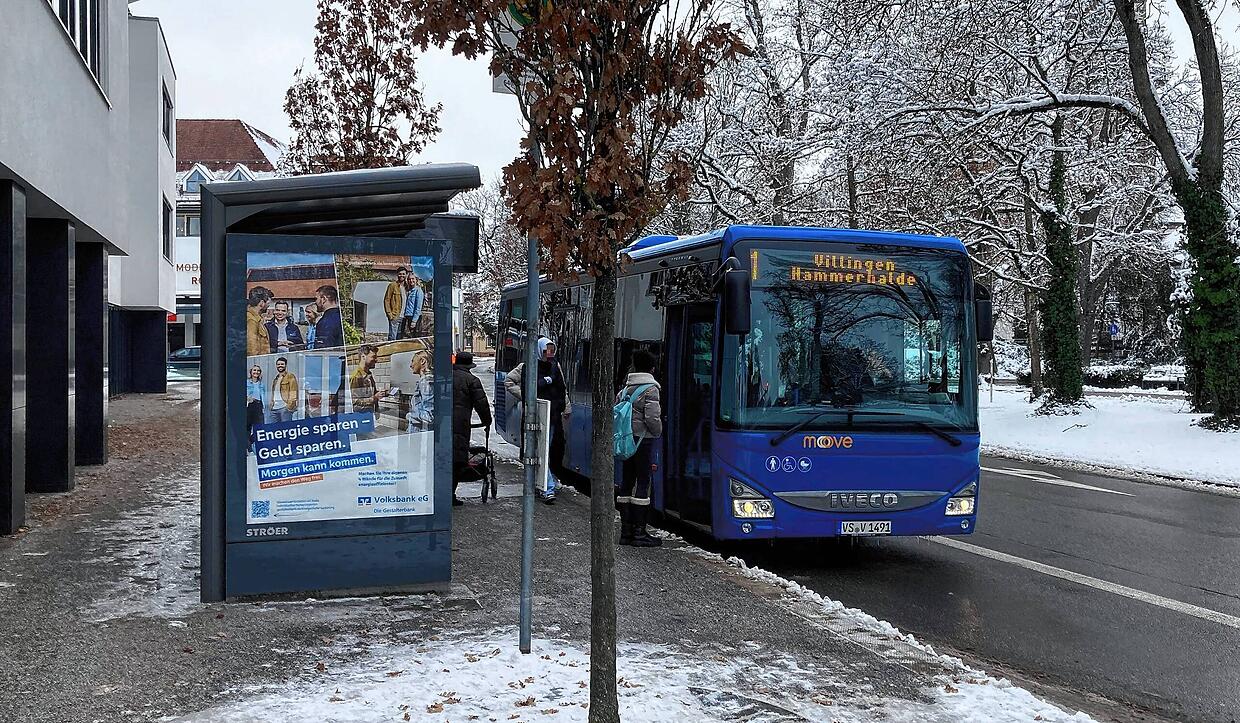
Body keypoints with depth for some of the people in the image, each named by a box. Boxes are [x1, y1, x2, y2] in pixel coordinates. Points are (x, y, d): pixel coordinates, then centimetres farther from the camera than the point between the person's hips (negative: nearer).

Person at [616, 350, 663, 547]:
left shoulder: (625, 389, 11)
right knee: (643, 483, -3)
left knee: (627, 482, 10)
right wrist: (658, 432, 0)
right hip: (643, 440, -7)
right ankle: (639, 532, -3)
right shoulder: (650, 389, -10)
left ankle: (626, 531, 14)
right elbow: (652, 418, -17)